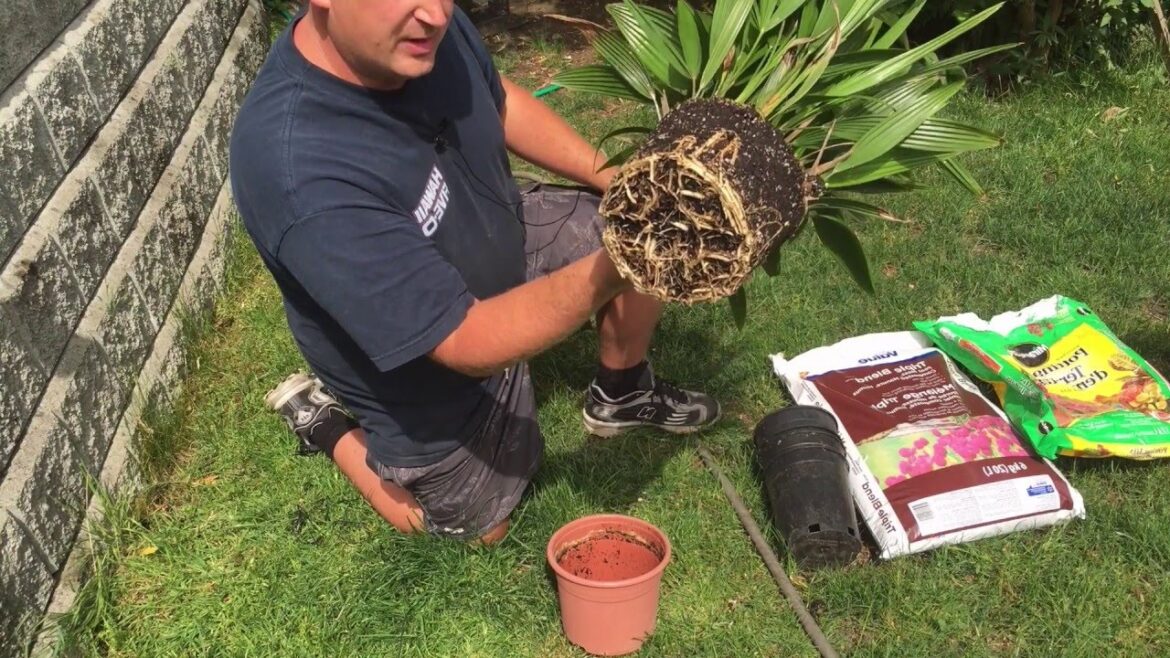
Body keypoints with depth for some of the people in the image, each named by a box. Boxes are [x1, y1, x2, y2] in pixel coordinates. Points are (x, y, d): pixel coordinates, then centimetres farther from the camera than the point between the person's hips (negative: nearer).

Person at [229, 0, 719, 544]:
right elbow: (471, 345, -39)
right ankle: (331, 425, 31)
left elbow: (502, 101, 1)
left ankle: (622, 396, 26)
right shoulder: (302, 170, -44)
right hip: (432, 375, -5)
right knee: (478, 527, 16)